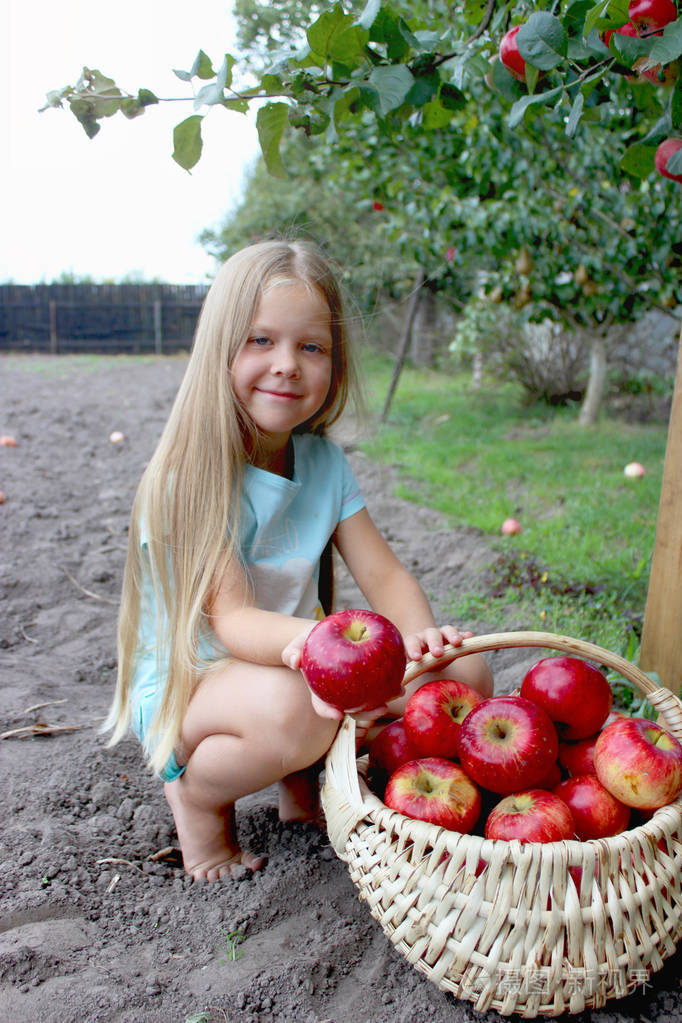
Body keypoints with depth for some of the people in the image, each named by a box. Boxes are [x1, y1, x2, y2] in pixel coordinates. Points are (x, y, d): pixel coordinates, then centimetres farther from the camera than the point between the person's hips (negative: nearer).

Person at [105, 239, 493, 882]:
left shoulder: (324, 461, -2)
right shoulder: (192, 474, -20)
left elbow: (383, 573, -6)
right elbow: (229, 618, -27)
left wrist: (420, 637, -28)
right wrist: (305, 642, -49)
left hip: (288, 663, 6)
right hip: (182, 689, -5)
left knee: (463, 672, -9)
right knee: (287, 705, -40)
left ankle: (305, 781, 10)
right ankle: (196, 796, -3)